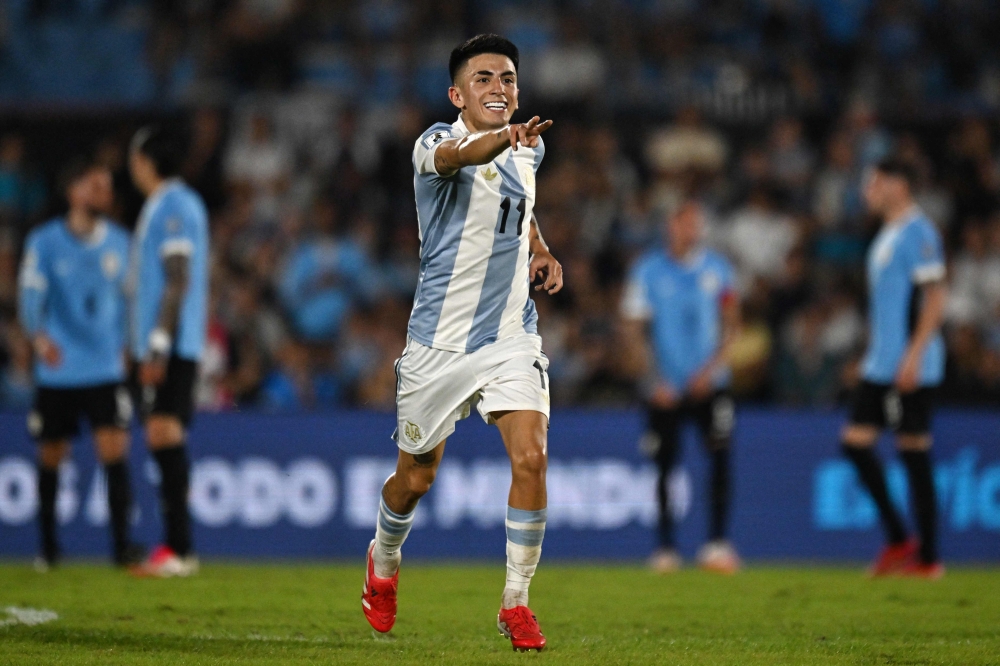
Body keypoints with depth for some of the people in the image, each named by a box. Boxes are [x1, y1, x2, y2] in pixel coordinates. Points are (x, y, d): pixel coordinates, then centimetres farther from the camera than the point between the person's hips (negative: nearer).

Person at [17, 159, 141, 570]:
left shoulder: (118, 242, 6)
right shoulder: (44, 242, -3)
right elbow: (30, 293, -11)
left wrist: (126, 347, 12)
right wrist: (38, 335, -28)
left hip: (106, 369, 1)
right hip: (57, 371, -1)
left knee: (115, 451, -11)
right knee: (51, 458, 7)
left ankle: (121, 544, -9)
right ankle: (48, 547, 21)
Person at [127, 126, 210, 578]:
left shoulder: (174, 207, -11)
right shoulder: (165, 205, 19)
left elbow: (178, 282, -17)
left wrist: (159, 345, -20)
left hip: (171, 346, -10)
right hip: (158, 344, 10)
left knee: (165, 431, -14)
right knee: (163, 437, 8)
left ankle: (179, 548, -16)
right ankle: (175, 547, 10)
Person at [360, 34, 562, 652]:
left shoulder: (528, 150, 6)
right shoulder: (436, 142, -13)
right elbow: (457, 156, -40)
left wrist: (540, 249, 10)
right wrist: (504, 136, -61)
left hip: (511, 337, 3)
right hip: (440, 341, -3)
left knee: (531, 458, -17)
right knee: (415, 478, 10)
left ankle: (516, 603, -5)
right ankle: (384, 562, 43)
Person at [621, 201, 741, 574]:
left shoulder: (716, 268, 6)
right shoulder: (648, 271, 2)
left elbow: (731, 323, 7)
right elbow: (633, 329, 2)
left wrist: (711, 368, -7)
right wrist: (655, 379, -7)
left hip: (708, 384, 1)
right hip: (665, 387, -1)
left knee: (720, 455, -15)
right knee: (664, 465, 1)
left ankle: (717, 542, -12)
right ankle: (666, 547, 12)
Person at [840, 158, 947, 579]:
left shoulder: (918, 232, -12)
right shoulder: (887, 235, 17)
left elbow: (935, 296, -17)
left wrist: (914, 354, -22)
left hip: (909, 368, -10)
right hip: (880, 365, 10)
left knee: (913, 452, -6)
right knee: (855, 441, 5)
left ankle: (928, 558, -1)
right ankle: (898, 540, 11)